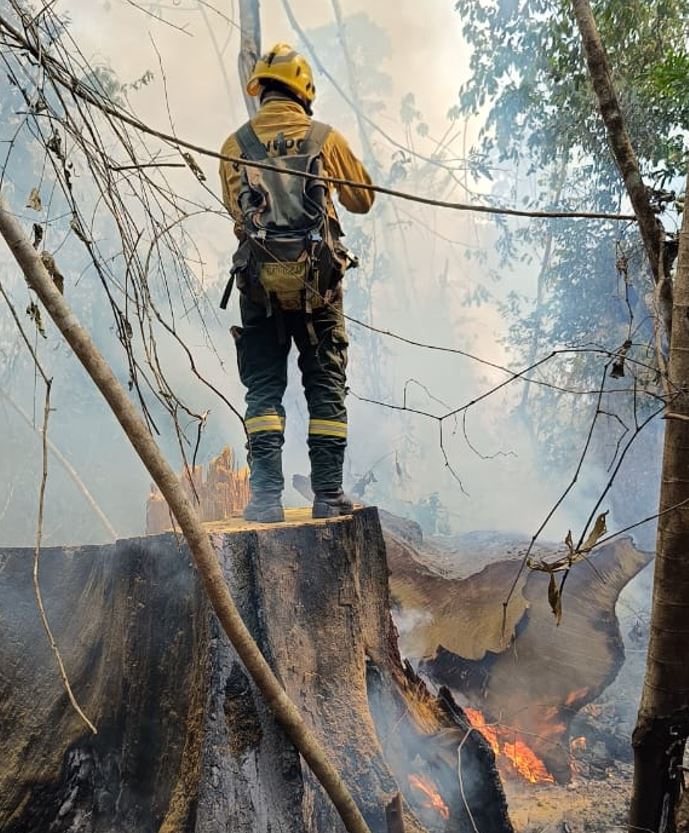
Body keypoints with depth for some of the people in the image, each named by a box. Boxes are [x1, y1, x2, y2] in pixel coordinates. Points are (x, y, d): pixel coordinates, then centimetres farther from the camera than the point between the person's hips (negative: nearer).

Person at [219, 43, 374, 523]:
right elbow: (363, 200, 16)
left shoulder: (235, 146, 6)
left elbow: (236, 211, 13)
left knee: (264, 389, 4)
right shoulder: (325, 139, 5)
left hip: (259, 282, 1)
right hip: (317, 282, 0)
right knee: (326, 388, 7)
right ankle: (329, 495, 7)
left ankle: (267, 496, -3)